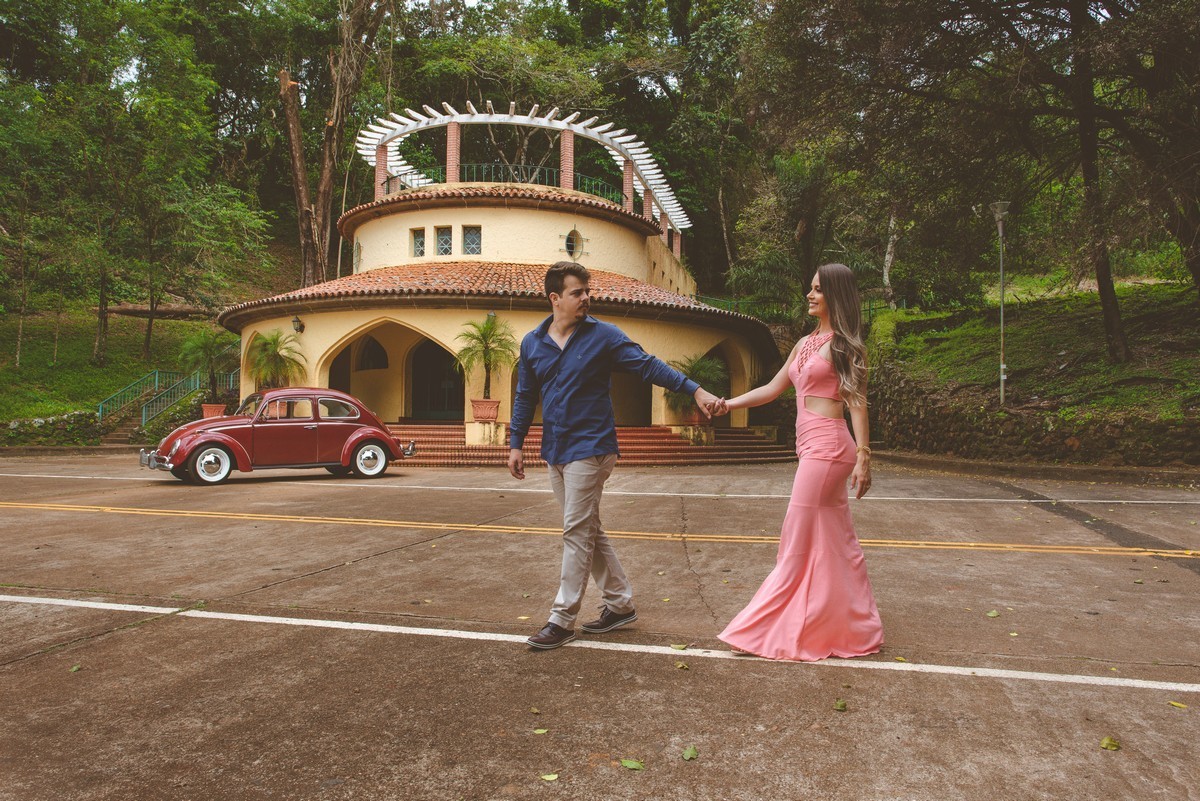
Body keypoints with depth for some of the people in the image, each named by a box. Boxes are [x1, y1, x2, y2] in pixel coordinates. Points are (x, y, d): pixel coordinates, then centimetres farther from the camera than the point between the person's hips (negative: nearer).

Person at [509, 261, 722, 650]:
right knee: (588, 531, 13)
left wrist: (695, 390, -16)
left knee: (578, 533, -5)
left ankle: (562, 620, 5)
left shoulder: (603, 336, -5)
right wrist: (516, 444, 11)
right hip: (555, 452, 6)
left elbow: (649, 366, -8)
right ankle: (621, 603, 26)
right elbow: (525, 397, 15)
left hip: (589, 449, -6)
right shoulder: (532, 343, 7)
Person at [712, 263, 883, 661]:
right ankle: (853, 627, 23)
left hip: (827, 446, -8)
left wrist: (864, 455, -15)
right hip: (812, 446, 8)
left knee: (799, 538, -3)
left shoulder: (843, 344, -4)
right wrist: (729, 403, 10)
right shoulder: (805, 344, 18)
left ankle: (774, 628, 6)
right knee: (833, 538, 12)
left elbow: (856, 401, -9)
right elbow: (772, 389, 19)